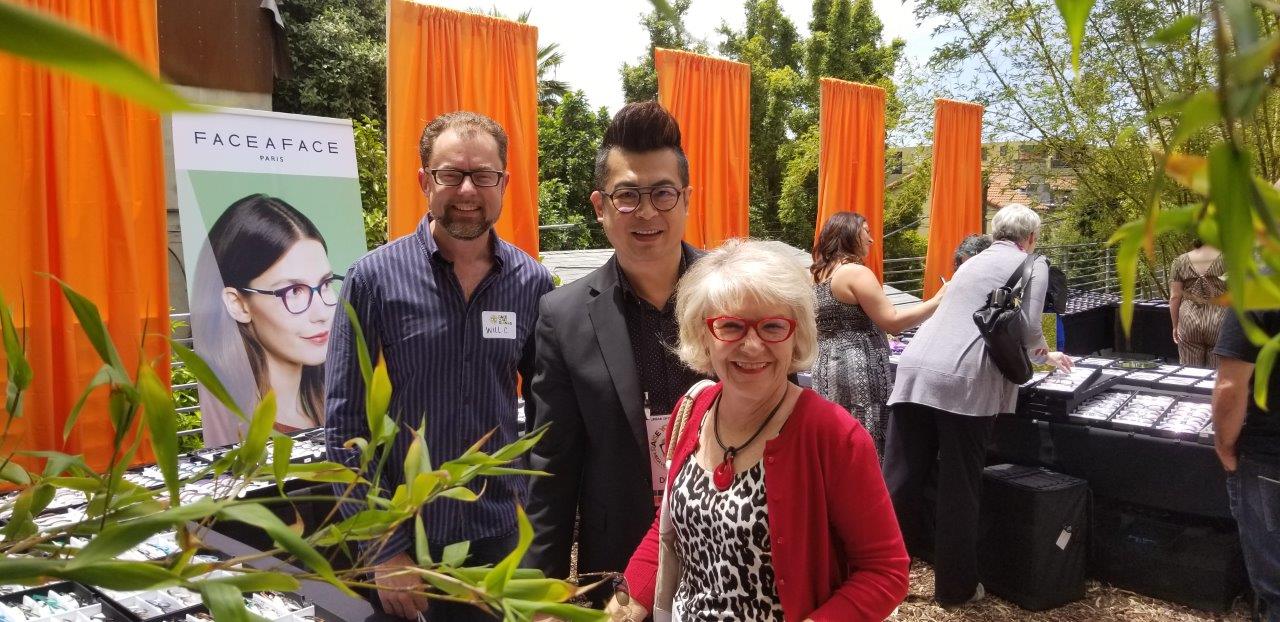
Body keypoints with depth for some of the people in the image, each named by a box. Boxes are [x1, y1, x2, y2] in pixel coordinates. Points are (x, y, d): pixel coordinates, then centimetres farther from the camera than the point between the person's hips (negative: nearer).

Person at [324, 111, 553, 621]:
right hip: (404, 540, -2)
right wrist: (384, 550, -10)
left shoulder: (532, 283, -2)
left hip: (506, 537, 2)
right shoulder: (374, 279, -8)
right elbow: (345, 424, -8)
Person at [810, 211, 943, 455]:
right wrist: (937, 301, -9)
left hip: (825, 367, 8)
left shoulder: (815, 274, 12)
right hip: (857, 369, -8)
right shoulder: (856, 272, -12)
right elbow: (893, 322, -15)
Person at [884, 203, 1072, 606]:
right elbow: (1027, 329, -3)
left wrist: (1043, 355, 54)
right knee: (959, 489, 6)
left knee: (900, 482, 7)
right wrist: (1043, 352, 22)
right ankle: (955, 587, 18)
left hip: (914, 370, 5)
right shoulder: (1033, 265, 12)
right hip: (964, 381, -5)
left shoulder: (973, 262, 30)